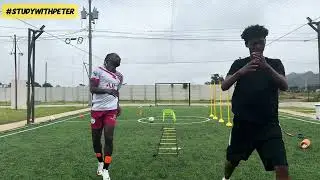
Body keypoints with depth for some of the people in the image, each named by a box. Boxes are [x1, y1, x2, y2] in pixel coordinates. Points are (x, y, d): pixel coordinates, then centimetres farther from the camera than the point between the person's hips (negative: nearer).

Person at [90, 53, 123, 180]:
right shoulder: (98, 71, -5)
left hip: (111, 110, 2)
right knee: (96, 138, 8)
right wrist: (107, 90, -26)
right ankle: (100, 162, 33)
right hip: (97, 109, -2)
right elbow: (92, 89, -12)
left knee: (109, 138, -7)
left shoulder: (119, 76, 12)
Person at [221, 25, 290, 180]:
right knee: (232, 160, 17)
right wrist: (241, 71, -29)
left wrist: (266, 66, -29)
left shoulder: (275, 63, 5)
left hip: (269, 124, 0)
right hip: (243, 122, 0)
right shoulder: (239, 64, 3)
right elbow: (224, 86, -11)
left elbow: (284, 86, -13)